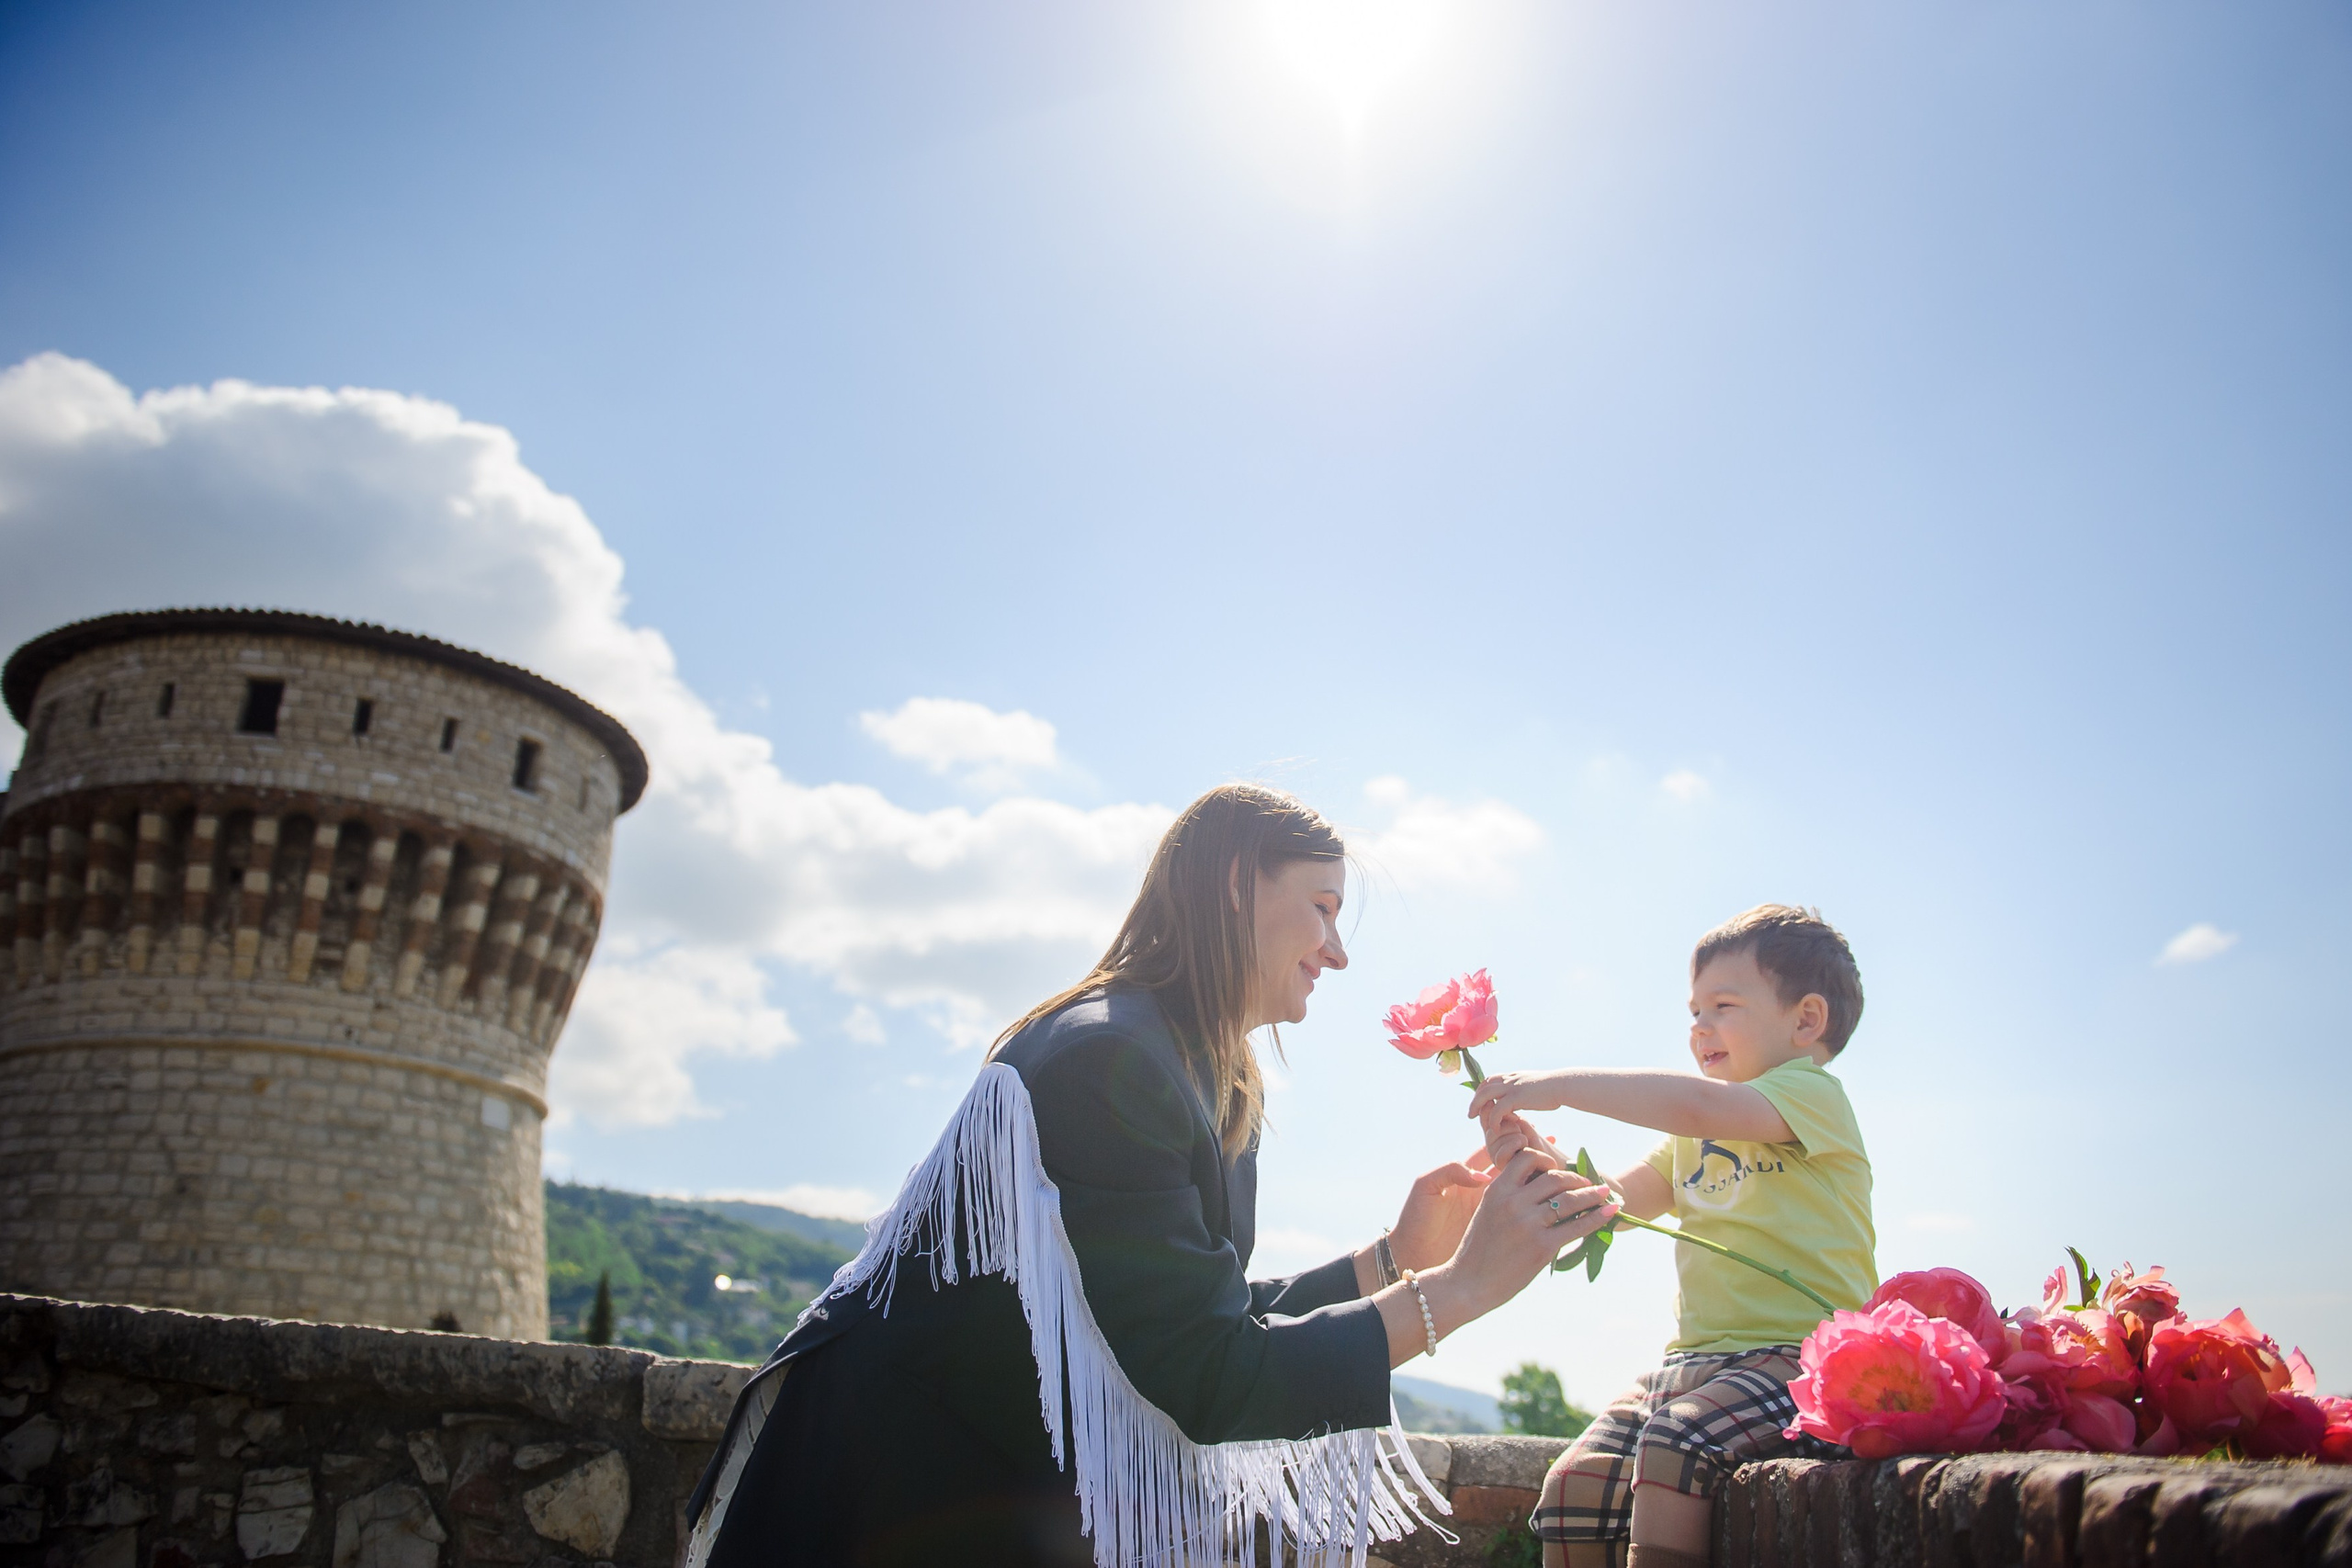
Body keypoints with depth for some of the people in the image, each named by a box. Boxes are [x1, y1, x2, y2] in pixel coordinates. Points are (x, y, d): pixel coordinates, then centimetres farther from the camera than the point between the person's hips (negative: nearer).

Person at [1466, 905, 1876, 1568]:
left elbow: (1699, 1104, -24)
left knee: (1674, 1449, -32)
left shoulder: (1812, 1093, -4)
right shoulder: (1695, 1135, 23)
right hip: (1694, 1358, 8)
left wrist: (1562, 1084, -21)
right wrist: (1537, 1157, 1)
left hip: (1795, 1354, -8)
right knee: (1573, 1484, -9)